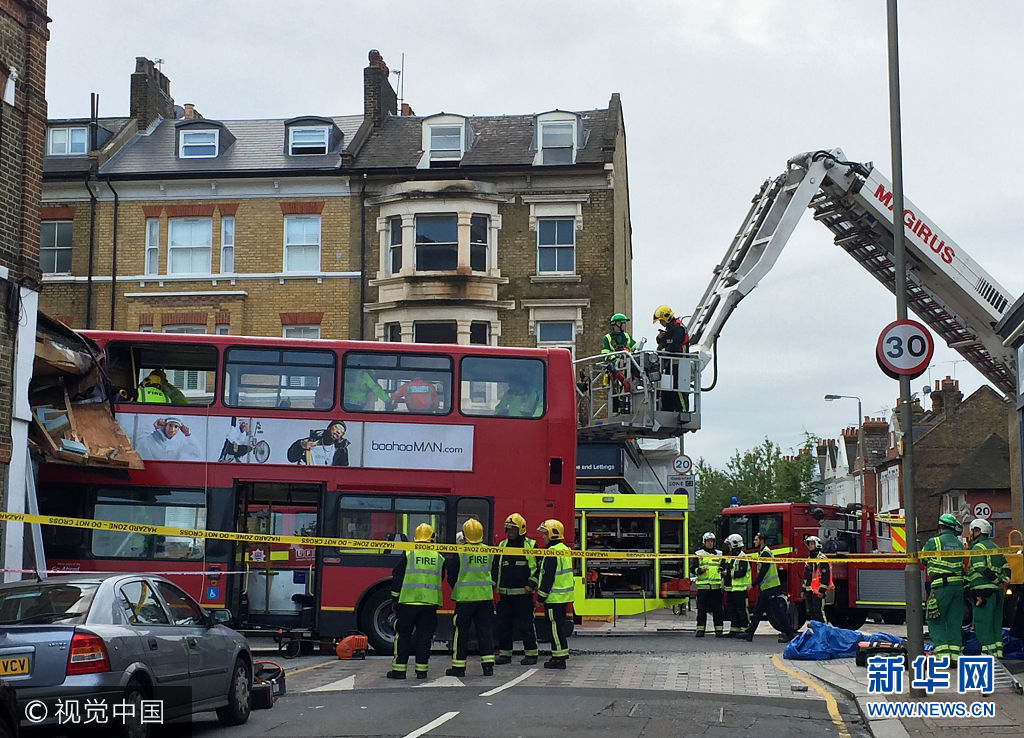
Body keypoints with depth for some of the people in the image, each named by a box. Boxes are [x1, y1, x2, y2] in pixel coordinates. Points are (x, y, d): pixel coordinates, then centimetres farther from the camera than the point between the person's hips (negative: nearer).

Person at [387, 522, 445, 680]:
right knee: (425, 636, 8)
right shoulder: (439, 558, 7)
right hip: (431, 602, 2)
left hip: (408, 602, -2)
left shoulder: (408, 555, -1)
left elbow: (397, 577, 1)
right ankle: (421, 670, 7)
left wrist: (395, 599, 8)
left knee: (403, 634, 6)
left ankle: (399, 669, 5)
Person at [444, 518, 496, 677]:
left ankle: (459, 666, 7)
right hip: (485, 595, 3)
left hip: (464, 597, -3)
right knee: (485, 630, 8)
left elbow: (451, 575, -3)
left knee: (461, 631, 4)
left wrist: (456, 588, 14)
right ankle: (488, 665, 7)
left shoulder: (458, 552, -10)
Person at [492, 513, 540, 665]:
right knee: (504, 624, 6)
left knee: (526, 624, -2)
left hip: (524, 592, -4)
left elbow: (538, 567, 0)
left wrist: (531, 585, -8)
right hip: (505, 593, 4)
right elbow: (495, 567, 18)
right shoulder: (502, 546, 12)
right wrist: (494, 584, 6)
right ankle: (504, 653, 15)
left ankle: (531, 653, 6)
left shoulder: (531, 545, 0)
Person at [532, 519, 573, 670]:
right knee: (560, 625, 16)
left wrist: (541, 596, -13)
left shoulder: (552, 552, -17)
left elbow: (548, 577, -19)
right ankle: (562, 654, 22)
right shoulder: (564, 549, 15)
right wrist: (532, 584, 18)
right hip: (563, 596, 10)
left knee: (556, 626, -5)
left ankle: (559, 658, -2)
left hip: (554, 597, -10)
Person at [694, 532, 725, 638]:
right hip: (703, 586, -1)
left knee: (717, 609, 0)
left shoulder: (719, 554, 14)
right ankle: (700, 630, 4)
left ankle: (718, 630, 5)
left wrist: (723, 571, -2)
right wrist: (700, 570, -16)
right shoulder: (698, 554, 8)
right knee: (702, 609, -1)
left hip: (716, 586, 1)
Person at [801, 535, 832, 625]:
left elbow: (825, 575, -15)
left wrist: (822, 589, -20)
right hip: (809, 591, 9)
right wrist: (804, 589, 22)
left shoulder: (822, 558, -9)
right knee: (809, 612, 11)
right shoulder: (809, 558, 19)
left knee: (818, 611, -12)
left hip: (818, 591, -9)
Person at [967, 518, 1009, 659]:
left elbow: (981, 569, -19)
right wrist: (1003, 580, 0)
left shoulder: (978, 547, -7)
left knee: (982, 621, -5)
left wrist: (998, 581, -16)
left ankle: (988, 650, -9)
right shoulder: (995, 547, 21)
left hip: (983, 589, -9)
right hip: (997, 592, 9)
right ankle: (998, 651, 11)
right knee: (995, 621, 12)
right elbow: (1006, 567, 16)